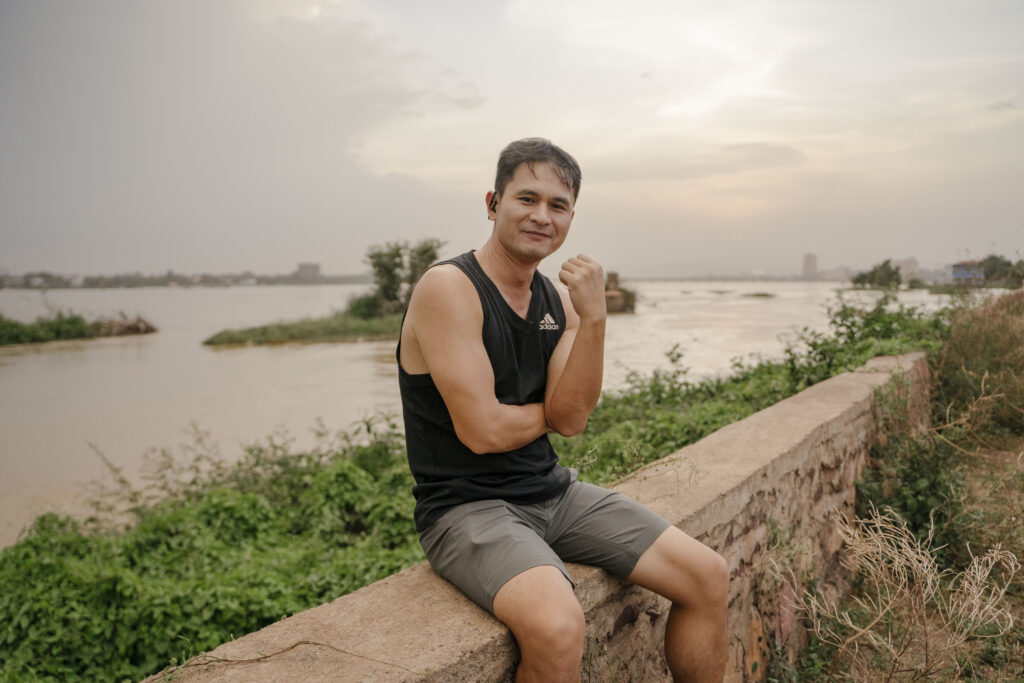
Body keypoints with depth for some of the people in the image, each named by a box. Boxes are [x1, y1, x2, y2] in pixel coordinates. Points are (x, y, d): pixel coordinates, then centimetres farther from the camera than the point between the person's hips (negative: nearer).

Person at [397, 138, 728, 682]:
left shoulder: (560, 300, 7)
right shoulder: (447, 288, -14)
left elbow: (571, 419, -5)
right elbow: (483, 430, -20)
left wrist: (593, 317, -16)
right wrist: (549, 410, -1)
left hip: (554, 492, 7)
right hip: (467, 507, -7)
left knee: (708, 578, 1)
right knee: (558, 628, -34)